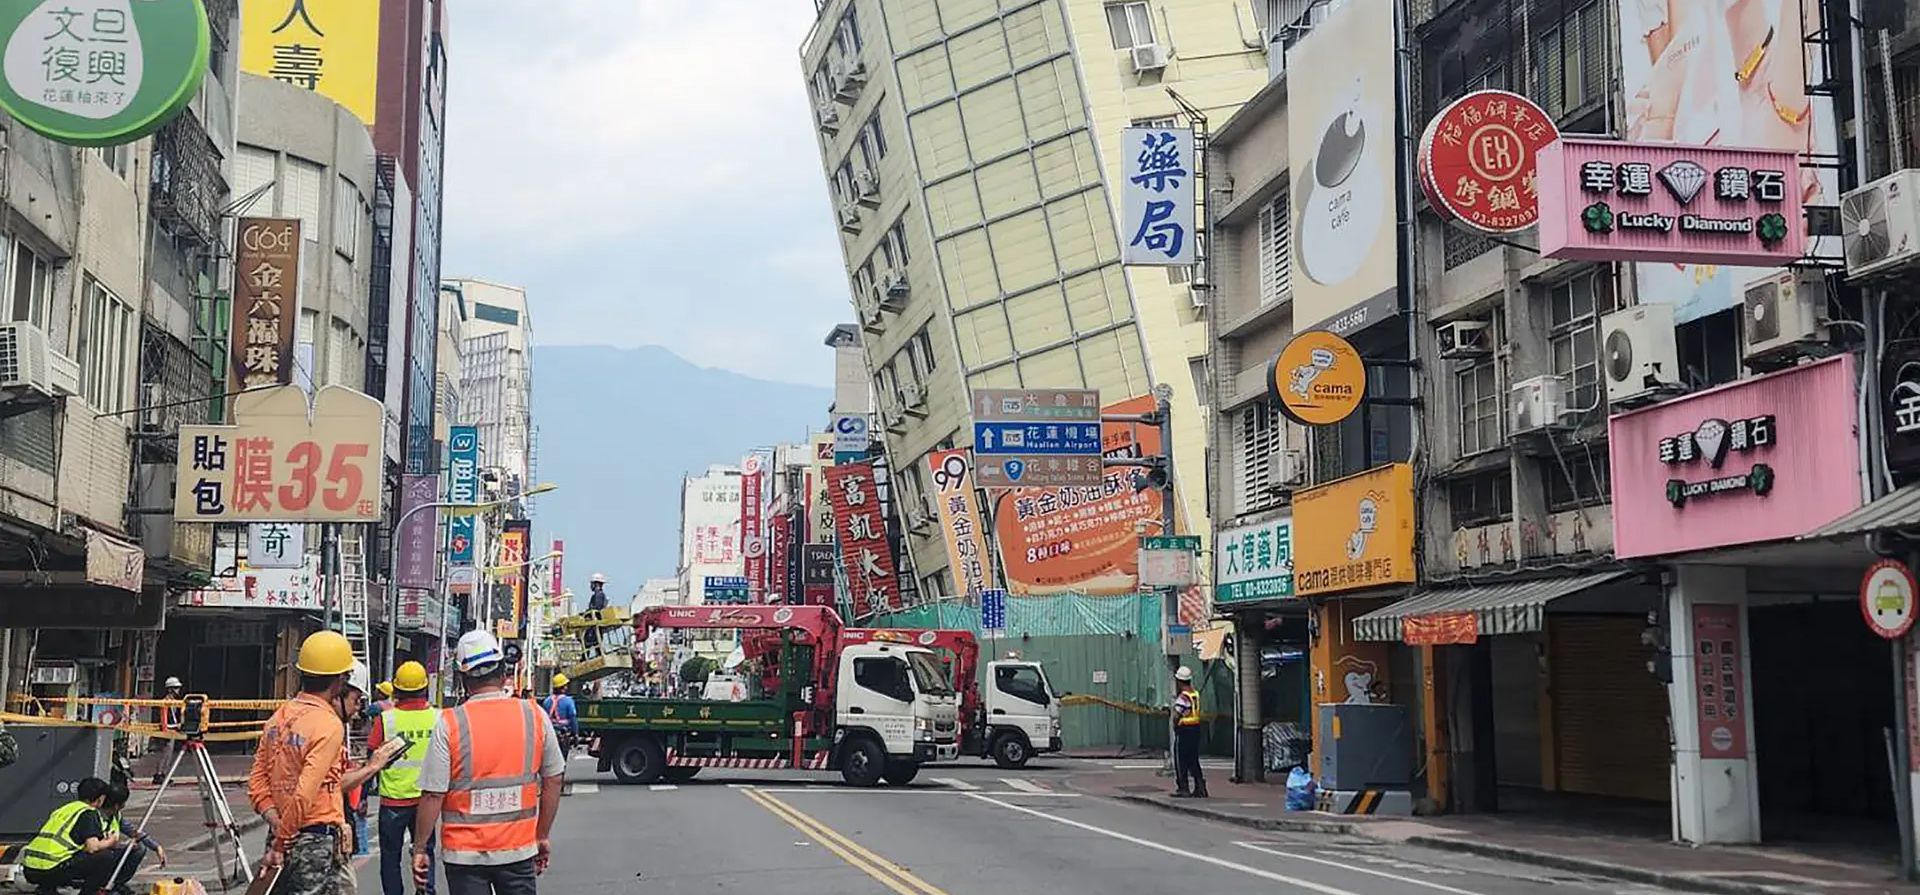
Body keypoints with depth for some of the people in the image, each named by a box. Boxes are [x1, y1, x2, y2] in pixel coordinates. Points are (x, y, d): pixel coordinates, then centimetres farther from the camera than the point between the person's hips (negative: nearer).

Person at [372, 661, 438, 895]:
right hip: (425, 799, 2)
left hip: (393, 800, -2)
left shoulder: (385, 719, -10)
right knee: (425, 851, 14)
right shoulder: (438, 718, -5)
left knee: (390, 856, 9)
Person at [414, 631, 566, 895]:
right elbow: (554, 780, 5)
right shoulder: (535, 716, -2)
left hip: (464, 853, -2)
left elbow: (432, 795, -11)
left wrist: (419, 849, 0)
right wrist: (543, 836, 16)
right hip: (520, 848, 2)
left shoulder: (449, 724, -10)